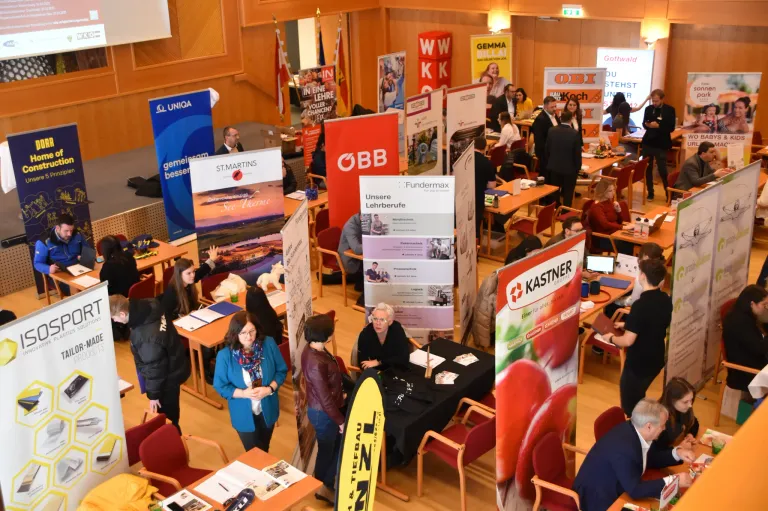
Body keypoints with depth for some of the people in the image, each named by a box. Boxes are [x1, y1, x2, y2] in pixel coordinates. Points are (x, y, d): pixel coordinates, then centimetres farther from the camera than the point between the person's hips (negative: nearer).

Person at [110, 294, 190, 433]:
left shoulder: (148, 337, -42)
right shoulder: (150, 306, -17)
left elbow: (154, 367, -27)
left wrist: (153, 394, -12)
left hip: (169, 375, -9)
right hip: (172, 366, 9)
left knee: (165, 414, 15)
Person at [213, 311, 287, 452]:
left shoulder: (269, 344, -18)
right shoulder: (224, 356, -23)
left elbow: (282, 371, -7)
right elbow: (220, 386, -13)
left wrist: (270, 389, -24)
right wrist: (244, 393, -28)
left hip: (267, 410, 2)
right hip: (244, 415, -2)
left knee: (264, 450, 28)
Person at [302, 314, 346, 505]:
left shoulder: (313, 349, -4)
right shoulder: (316, 363, -34)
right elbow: (324, 397, -26)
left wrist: (339, 395, 24)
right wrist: (340, 420, -16)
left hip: (326, 409, 9)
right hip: (323, 413, -9)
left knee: (338, 446, 23)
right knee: (326, 451, 14)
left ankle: (327, 485, 41)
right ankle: (322, 488, 37)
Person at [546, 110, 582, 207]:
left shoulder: (552, 130, -6)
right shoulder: (575, 133, -17)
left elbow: (547, 150, 2)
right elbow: (577, 154, -13)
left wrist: (549, 163, 15)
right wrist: (577, 169, 1)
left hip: (554, 167, 4)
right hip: (569, 169, -4)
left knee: (554, 194, 18)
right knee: (568, 196, 8)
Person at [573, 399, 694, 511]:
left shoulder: (635, 430, -8)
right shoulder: (623, 447, -34)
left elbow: (652, 459, 9)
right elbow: (635, 490, -29)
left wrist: (677, 453, -6)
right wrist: (673, 480, -26)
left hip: (614, 489, 8)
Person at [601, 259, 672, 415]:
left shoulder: (640, 305, -28)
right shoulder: (666, 300, -4)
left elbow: (628, 341, -25)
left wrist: (611, 338, -6)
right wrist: (627, 325, 17)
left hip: (639, 364, -8)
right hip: (656, 360, 8)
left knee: (630, 408, 11)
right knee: (637, 399, 29)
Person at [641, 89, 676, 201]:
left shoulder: (670, 110, -6)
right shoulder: (648, 108, 4)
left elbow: (671, 128, -11)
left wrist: (658, 126, -24)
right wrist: (647, 125, -12)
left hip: (661, 144, -4)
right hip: (648, 142, 4)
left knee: (662, 170, -3)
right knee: (647, 169, 7)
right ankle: (650, 193, 19)